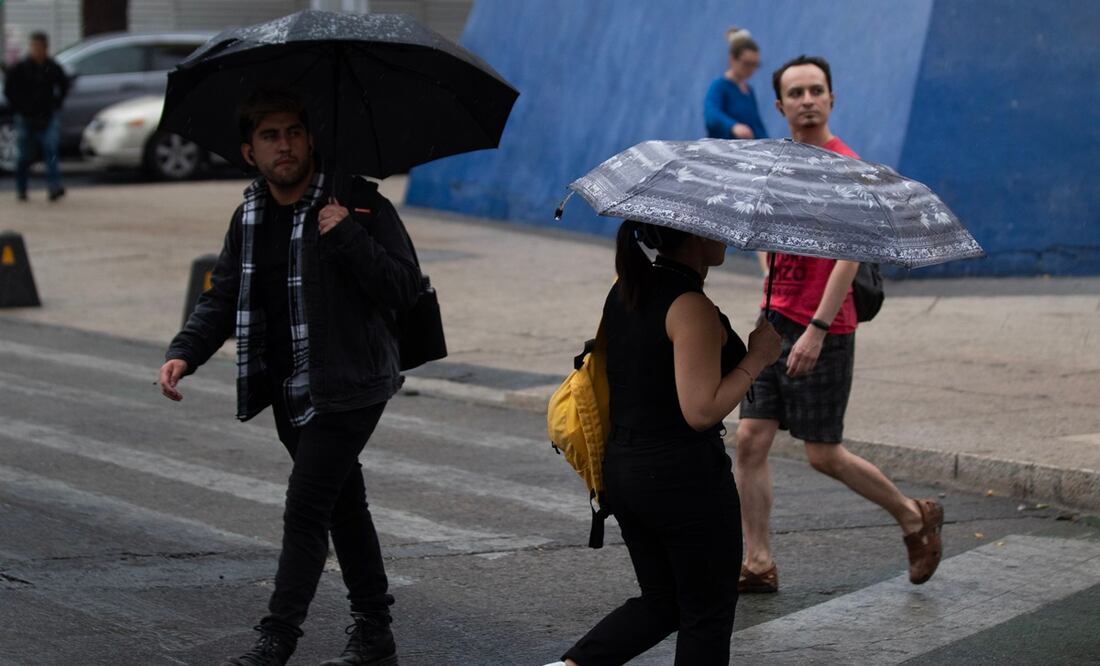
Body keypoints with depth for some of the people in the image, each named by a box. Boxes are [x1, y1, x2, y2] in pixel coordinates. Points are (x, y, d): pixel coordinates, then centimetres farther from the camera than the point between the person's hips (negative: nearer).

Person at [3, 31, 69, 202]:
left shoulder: (53, 68, 3)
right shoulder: (19, 69, -5)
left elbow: (64, 86, 18)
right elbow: (9, 90, 1)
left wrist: (56, 103, 9)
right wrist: (19, 107, -4)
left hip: (48, 118, 1)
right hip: (26, 118, -1)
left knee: (50, 152, -13)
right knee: (23, 157, 5)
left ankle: (54, 187, -18)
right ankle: (21, 190, 19)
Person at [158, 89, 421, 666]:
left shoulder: (357, 202, -12)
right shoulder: (250, 217, 7)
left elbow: (405, 288, -16)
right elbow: (222, 298, 11)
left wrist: (347, 234, -27)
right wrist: (184, 353, -5)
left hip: (344, 388, -7)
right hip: (287, 390, 7)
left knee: (305, 509, -11)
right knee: (342, 505, 16)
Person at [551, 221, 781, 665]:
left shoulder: (626, 291, 7)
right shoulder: (691, 309, -19)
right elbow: (702, 411, -22)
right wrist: (756, 358, -14)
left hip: (622, 467, 8)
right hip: (685, 473, -8)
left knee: (660, 602, 20)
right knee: (709, 613, 9)